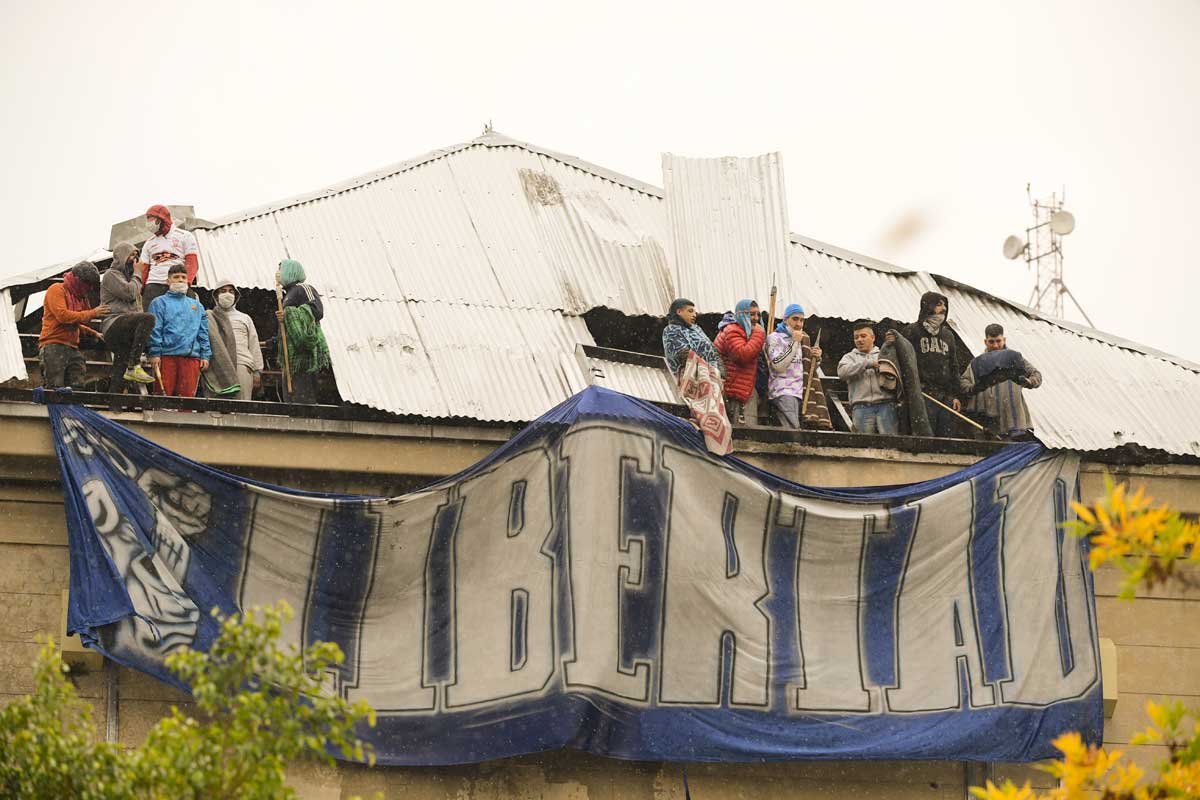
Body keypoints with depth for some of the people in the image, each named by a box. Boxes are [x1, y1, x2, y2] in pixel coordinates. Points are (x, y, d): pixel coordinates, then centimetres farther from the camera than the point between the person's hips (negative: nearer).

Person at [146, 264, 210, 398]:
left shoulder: (196, 305, 23)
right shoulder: (160, 303, 9)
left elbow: (203, 333, 19)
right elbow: (155, 330, 0)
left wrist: (205, 355, 8)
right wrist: (155, 354, -11)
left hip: (192, 357, 4)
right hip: (167, 355, -4)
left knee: (188, 395, -2)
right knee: (164, 394, -8)